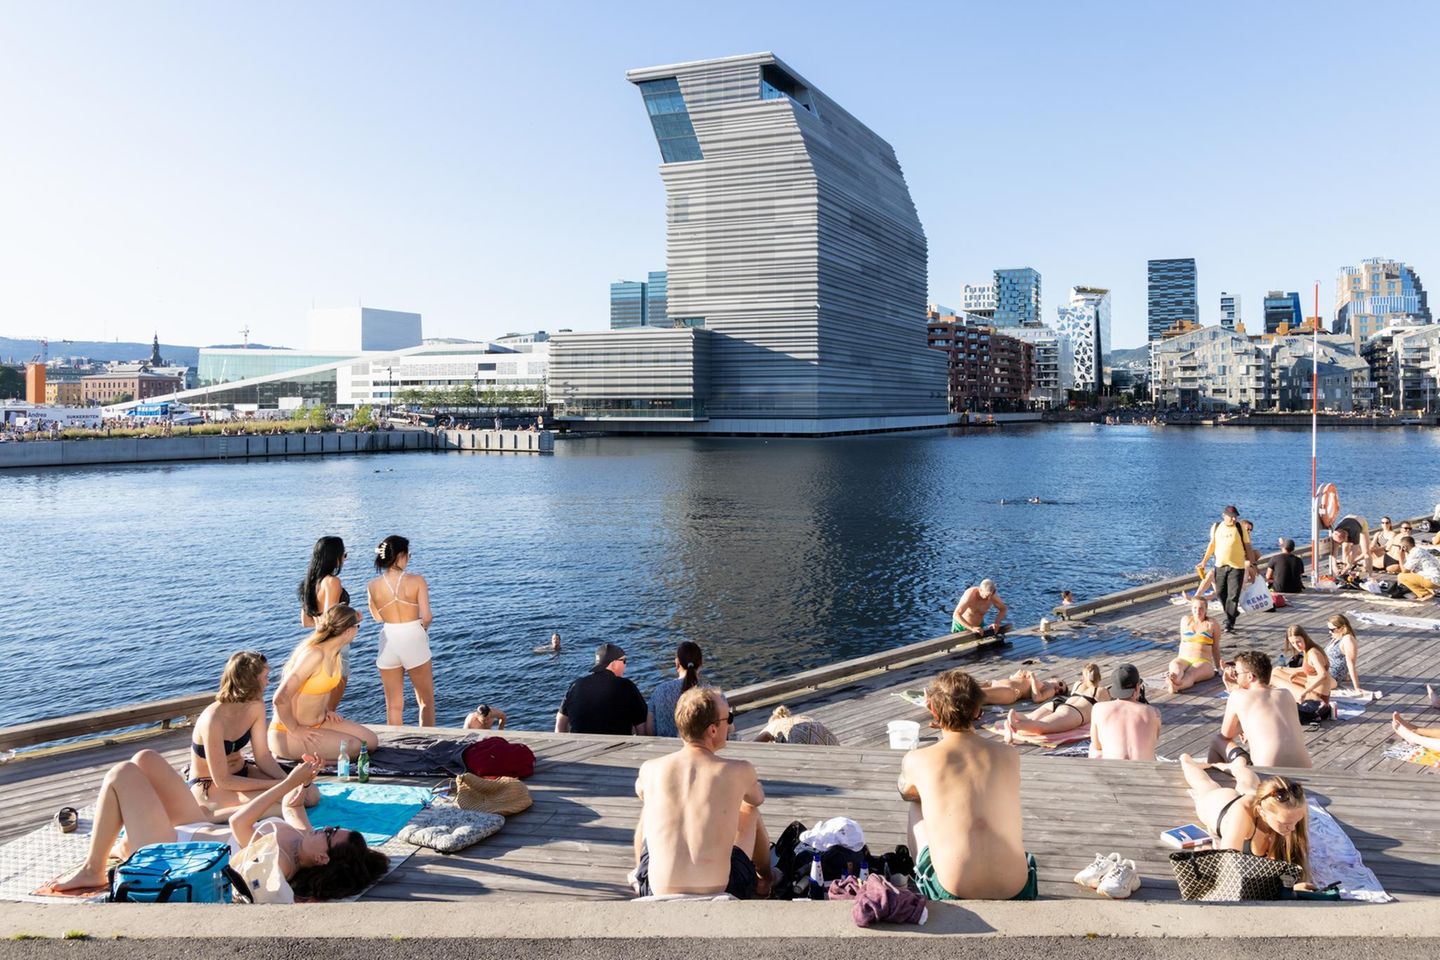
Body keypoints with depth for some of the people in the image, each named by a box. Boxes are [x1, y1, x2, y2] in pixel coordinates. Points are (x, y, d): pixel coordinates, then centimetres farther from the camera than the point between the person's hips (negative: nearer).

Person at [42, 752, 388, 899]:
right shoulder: (304, 837, -14)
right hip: (201, 827, 8)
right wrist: (299, 785, -10)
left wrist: (289, 783, -42)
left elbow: (239, 823, -41)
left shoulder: (280, 862, -38)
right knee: (145, 759, 14)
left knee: (121, 774, -8)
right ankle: (126, 841, 35)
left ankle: (92, 870, 9)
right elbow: (292, 805, 7)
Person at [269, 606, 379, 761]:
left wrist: (325, 710, 7)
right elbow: (281, 698, -30)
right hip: (288, 734, -9)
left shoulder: (334, 652, 0)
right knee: (353, 747, -21)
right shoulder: (314, 655, -28)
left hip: (319, 723, 9)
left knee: (371, 741, 2)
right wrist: (295, 730, -19)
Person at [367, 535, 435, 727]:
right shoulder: (416, 581, -11)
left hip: (388, 642, 3)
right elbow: (426, 617, -13)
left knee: (393, 705, 14)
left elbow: (377, 616, 12)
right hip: (413, 640, -3)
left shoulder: (373, 586, -2)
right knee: (426, 700, 14)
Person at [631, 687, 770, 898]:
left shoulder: (650, 769, -4)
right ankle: (766, 882, 46)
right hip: (721, 892, -1)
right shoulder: (739, 772, -8)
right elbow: (758, 798, 17)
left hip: (657, 893, 1)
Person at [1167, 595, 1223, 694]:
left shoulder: (1212, 623, 8)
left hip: (1203, 661, -3)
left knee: (1190, 674, -38)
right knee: (1175, 666, -36)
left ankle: (1175, 686, -73)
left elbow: (1215, 647, 13)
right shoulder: (1185, 620, 18)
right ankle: (1175, 679, -73)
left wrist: (1218, 668, 14)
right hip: (1183, 659, 3)